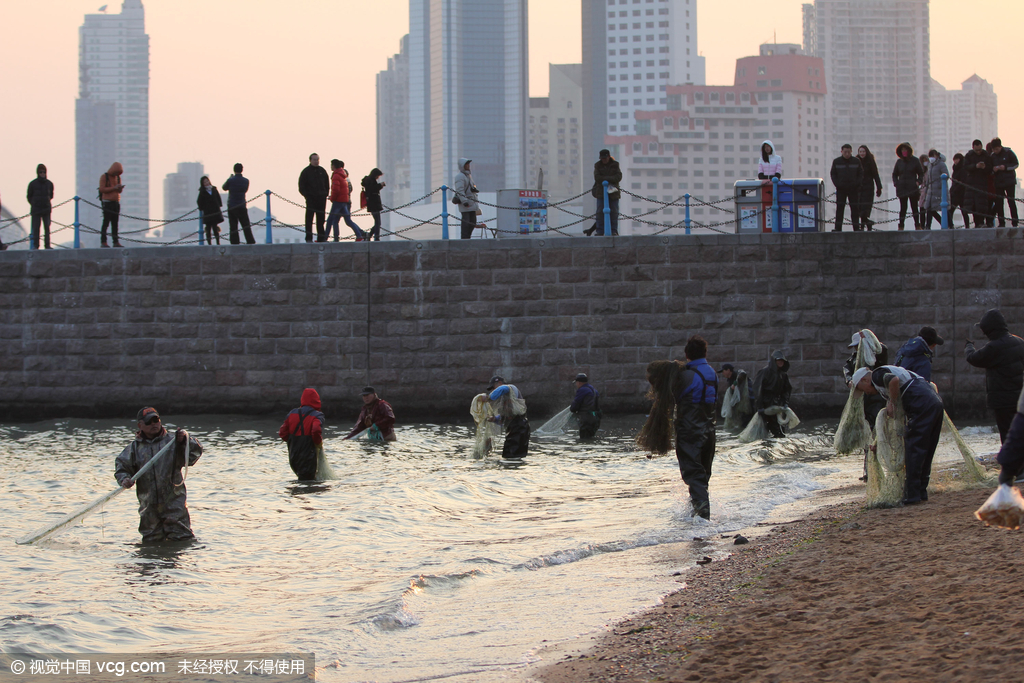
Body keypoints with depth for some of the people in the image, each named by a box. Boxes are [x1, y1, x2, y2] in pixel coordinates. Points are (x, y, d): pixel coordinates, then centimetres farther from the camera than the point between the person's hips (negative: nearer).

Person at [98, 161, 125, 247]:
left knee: (115, 223, 1)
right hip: (107, 202, -5)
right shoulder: (104, 177, -3)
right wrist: (114, 188, -18)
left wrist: (120, 188, -7)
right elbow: (102, 189, -12)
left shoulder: (118, 177, 14)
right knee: (106, 222, -9)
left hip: (116, 202, 5)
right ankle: (103, 242, -10)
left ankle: (116, 242, -1)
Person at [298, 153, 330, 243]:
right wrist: (306, 195, -8)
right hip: (311, 198, -4)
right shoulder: (306, 171, 0)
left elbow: (327, 184, 19)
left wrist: (326, 194, 7)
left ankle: (321, 237, 11)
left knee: (321, 219, 6)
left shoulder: (322, 171, 12)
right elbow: (301, 186, 1)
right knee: (309, 218, -6)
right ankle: (309, 238, -5)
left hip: (321, 198, 4)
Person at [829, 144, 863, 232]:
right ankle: (838, 228, -3)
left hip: (853, 189, 0)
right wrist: (837, 184, -6)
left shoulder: (856, 161, 5)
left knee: (855, 208, 0)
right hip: (841, 189, 0)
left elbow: (861, 174, 9)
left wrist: (857, 184, -5)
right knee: (839, 209, -3)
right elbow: (833, 174, 9)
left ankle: (856, 228, 3)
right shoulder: (836, 161, 5)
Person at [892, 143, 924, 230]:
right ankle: (901, 226, 3)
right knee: (903, 208, 2)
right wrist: (896, 183, 2)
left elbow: (921, 173, 7)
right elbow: (894, 174, 18)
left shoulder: (915, 161, 2)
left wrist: (918, 182, -8)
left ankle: (917, 226, 4)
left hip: (913, 188, -2)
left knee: (914, 208, 1)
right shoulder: (899, 162, 8)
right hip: (902, 188, 2)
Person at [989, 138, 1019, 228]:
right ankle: (1001, 223, 5)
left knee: (1011, 202, -6)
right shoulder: (992, 156, 8)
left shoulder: (1008, 152, -3)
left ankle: (1015, 222, -4)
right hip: (998, 182, 4)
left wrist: (1005, 167, -15)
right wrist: (993, 170, -9)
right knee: (998, 203, 0)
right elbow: (990, 170, 15)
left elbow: (1016, 164, -1)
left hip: (1010, 181, -4)